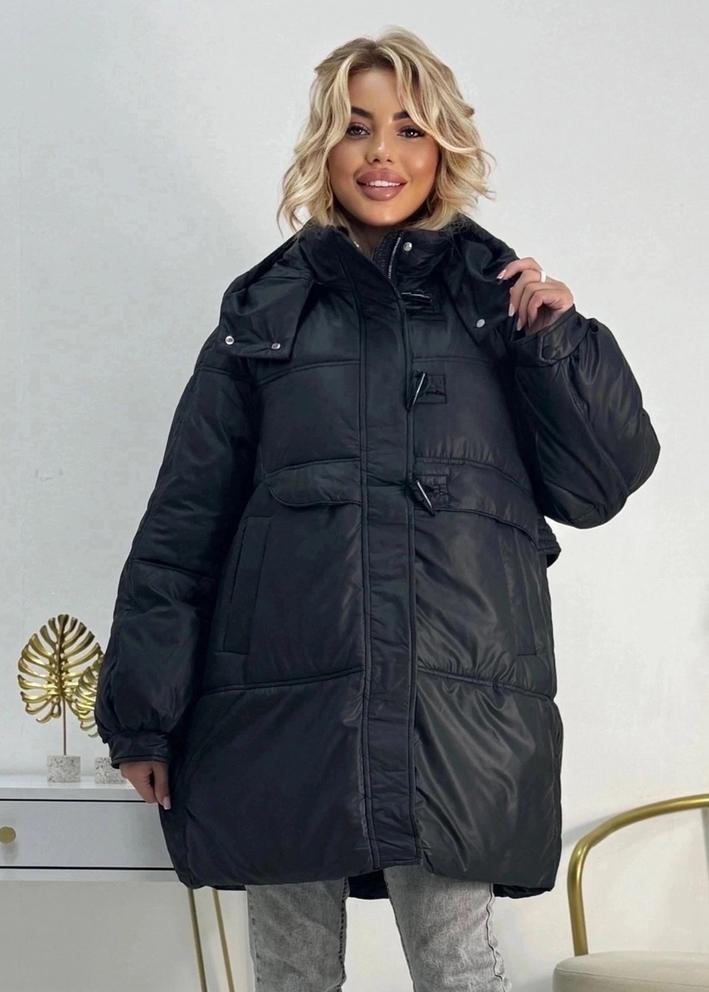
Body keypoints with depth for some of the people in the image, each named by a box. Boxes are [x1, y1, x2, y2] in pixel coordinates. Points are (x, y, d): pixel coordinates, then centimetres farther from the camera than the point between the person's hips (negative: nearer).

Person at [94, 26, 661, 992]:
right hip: (282, 705, 1)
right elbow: (185, 519, 7)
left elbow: (599, 485, 7)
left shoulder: (500, 300, 10)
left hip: (456, 713, -1)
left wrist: (558, 338, -6)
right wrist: (145, 711, 3)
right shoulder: (266, 310, 10)